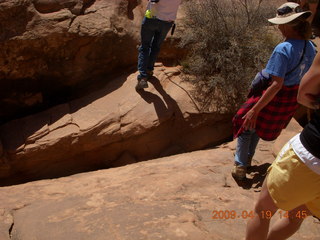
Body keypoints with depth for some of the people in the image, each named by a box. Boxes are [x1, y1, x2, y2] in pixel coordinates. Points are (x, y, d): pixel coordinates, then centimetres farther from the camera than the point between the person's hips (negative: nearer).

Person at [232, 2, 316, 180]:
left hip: (275, 98, -8)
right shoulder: (310, 47, -3)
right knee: (258, 126, 29)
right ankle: (248, 158, 44)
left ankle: (241, 166, 17)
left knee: (245, 126, 15)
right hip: (293, 99, 8)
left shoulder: (283, 49, -27)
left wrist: (255, 109, -27)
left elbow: (276, 84, -30)